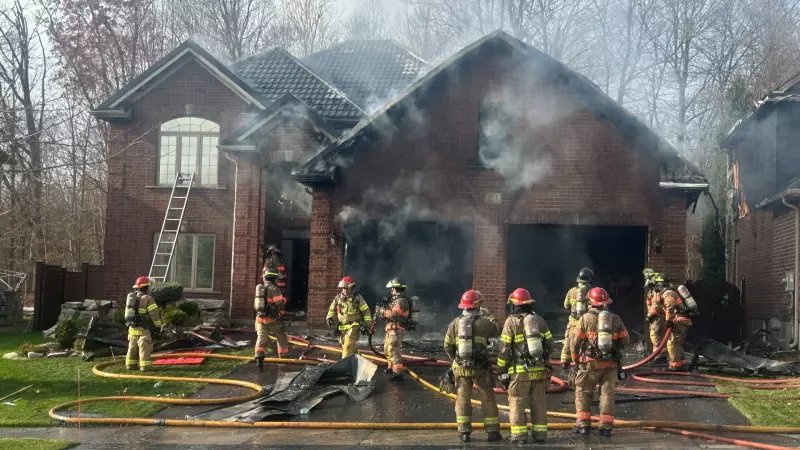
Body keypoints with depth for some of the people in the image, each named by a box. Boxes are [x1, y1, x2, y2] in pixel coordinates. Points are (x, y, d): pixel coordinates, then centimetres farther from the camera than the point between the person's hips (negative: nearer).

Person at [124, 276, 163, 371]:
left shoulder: (130, 297, 12)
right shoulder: (148, 298, -12)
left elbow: (127, 313, 20)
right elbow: (154, 314, -13)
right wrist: (158, 326, -7)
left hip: (132, 327, 7)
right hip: (143, 329, -7)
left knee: (132, 347, 15)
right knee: (144, 347, -5)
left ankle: (130, 365, 18)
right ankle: (144, 366, -7)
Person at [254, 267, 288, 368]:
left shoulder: (259, 288, 10)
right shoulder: (274, 289, -13)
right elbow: (280, 304, -19)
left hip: (260, 318, 5)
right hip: (272, 319, -5)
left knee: (261, 338, 3)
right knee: (282, 337, 13)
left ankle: (259, 358, -12)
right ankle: (284, 357, 20)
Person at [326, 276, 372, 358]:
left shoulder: (357, 298, -5)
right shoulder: (338, 298, 6)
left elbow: (366, 311, -1)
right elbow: (332, 309, 17)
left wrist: (368, 325, -3)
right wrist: (329, 318, -3)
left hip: (353, 327, -5)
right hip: (342, 327, 5)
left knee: (348, 346, -17)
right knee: (353, 348, 14)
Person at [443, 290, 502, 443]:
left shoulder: (455, 323, -1)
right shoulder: (483, 322, -8)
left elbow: (448, 346, 3)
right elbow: (496, 331, 12)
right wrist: (488, 316, 26)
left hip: (461, 367, 2)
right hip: (480, 367, -2)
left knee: (463, 399, 8)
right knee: (488, 399, 8)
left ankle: (464, 432, 5)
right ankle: (493, 432, 9)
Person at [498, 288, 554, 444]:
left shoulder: (511, 322, -6)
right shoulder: (540, 320, 7)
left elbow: (504, 349, -8)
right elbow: (549, 345, 10)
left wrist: (502, 370, -1)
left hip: (520, 371, -4)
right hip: (540, 370, 4)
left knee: (517, 403, 2)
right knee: (538, 402, 11)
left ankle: (519, 435, 1)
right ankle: (540, 434, 13)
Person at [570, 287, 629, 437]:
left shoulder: (586, 318, -6)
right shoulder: (616, 319, 4)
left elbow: (576, 340, -5)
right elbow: (625, 340, 9)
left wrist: (575, 358, 10)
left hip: (590, 362, -3)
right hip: (611, 363, 3)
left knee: (583, 392, 9)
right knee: (607, 394, 9)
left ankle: (583, 425, 5)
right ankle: (606, 427, 6)